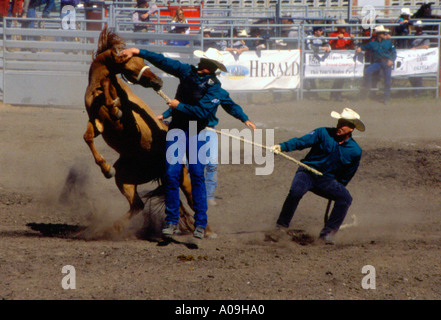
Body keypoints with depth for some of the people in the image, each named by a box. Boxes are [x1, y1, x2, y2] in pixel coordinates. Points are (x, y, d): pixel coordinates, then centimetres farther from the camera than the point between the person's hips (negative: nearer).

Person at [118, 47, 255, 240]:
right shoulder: (188, 72, 4)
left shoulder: (214, 89, -11)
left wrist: (179, 105, -13)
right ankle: (171, 222, 3)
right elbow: (163, 62, 9)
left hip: (198, 133, -4)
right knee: (171, 174, -4)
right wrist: (137, 52, 9)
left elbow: (202, 112, -21)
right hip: (178, 128, 4)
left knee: (197, 174, -10)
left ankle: (200, 224, -4)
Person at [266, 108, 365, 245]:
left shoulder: (355, 151, 1)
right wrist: (282, 146, -28)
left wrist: (337, 191, 18)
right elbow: (302, 141, -12)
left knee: (345, 198, -23)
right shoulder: (324, 133, -5)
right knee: (295, 191, -33)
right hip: (307, 172, -2)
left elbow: (346, 176, 13)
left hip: (326, 181, 2)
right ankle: (281, 228, -21)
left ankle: (327, 233, -19)